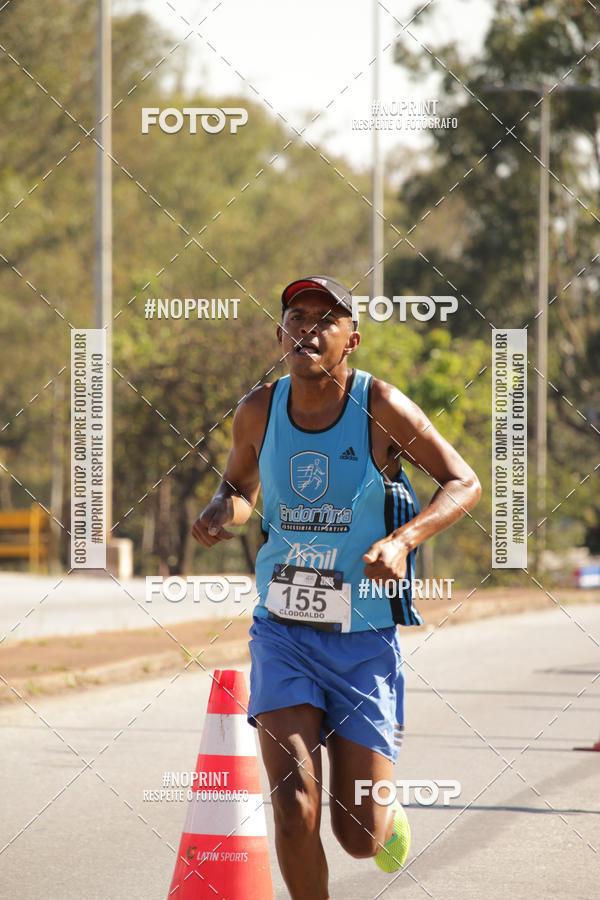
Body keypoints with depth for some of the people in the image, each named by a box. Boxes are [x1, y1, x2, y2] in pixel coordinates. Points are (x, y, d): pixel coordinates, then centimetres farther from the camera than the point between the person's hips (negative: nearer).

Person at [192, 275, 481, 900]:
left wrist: (402, 540, -21)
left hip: (364, 641, -2)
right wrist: (222, 510, -6)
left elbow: (464, 484, -4)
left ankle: (388, 813, 40)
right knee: (294, 810, -16)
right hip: (282, 631, 2)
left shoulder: (380, 405, -10)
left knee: (359, 837, 1)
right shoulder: (259, 411, -1)